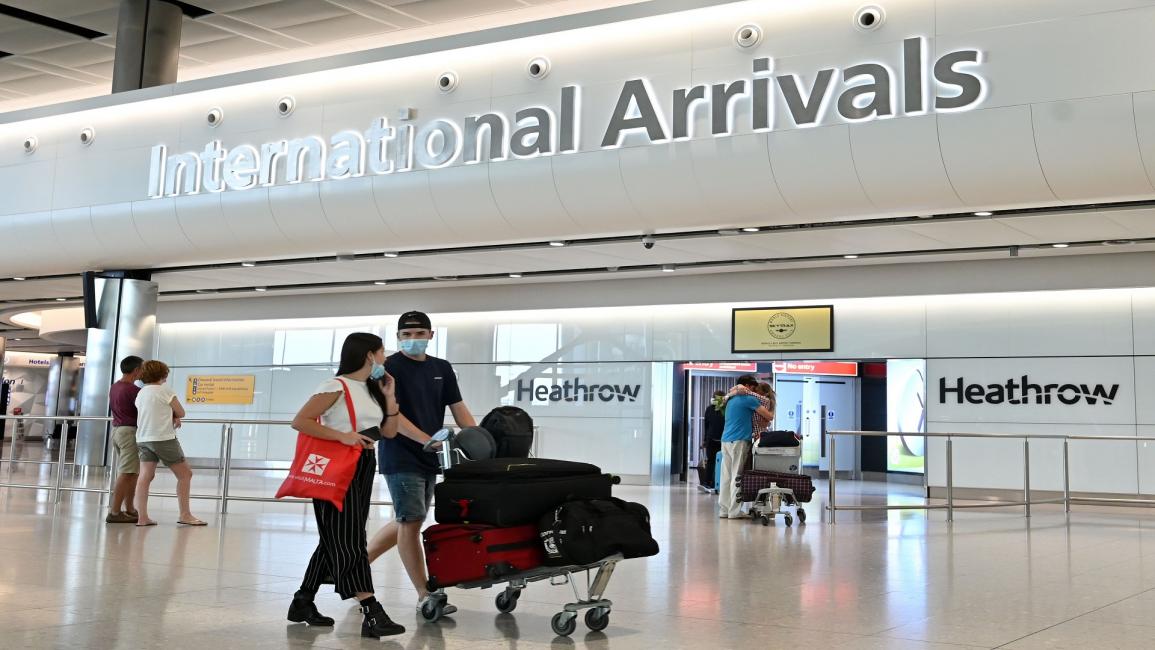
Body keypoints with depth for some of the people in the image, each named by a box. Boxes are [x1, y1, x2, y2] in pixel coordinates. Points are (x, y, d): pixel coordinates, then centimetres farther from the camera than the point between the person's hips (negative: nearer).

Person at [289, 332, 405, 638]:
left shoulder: (372, 389, 14)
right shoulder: (337, 386, -11)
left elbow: (389, 432, 16)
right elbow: (299, 421, -16)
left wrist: (389, 396, 4)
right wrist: (343, 436, -23)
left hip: (363, 468, 9)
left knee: (335, 540, 11)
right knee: (346, 541, -10)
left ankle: (303, 602, 22)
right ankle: (372, 614, -16)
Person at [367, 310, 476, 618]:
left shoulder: (442, 369, 11)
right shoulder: (389, 368, -7)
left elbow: (459, 409, 11)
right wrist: (428, 440, -26)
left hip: (429, 459, 7)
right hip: (400, 458, -7)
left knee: (406, 523, 14)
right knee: (411, 523, -5)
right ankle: (424, 595, 1)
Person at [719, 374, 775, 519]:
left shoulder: (731, 400, 20)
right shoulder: (748, 399, -5)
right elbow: (769, 416, -5)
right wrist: (770, 414, 17)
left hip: (726, 440, 8)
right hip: (738, 441, -8)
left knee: (726, 476, 6)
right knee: (737, 476, -6)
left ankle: (724, 510, 6)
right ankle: (734, 511, -6)